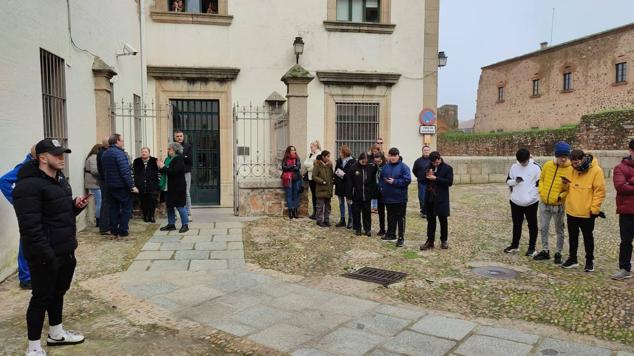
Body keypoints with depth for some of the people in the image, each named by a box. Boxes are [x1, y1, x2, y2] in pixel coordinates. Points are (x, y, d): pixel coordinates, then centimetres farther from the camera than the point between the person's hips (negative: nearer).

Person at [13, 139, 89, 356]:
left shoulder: (60, 179, 12)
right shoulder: (29, 185, -19)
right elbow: (30, 226, -24)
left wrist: (76, 205, 0)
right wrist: (46, 255, -25)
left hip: (66, 251, 9)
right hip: (45, 255, -9)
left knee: (58, 292, 20)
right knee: (42, 297, 2)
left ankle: (56, 333, 37)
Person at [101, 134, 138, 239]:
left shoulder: (104, 154, 11)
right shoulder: (119, 153, -16)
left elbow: (104, 171, 17)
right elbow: (125, 171, -21)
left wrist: (108, 182, 21)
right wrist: (132, 186, -19)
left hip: (110, 186, 8)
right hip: (121, 186, -8)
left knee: (114, 209, 13)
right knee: (126, 208, 0)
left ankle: (114, 232, 15)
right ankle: (122, 233, -1)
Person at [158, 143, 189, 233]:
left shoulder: (179, 159, -12)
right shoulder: (169, 159, 13)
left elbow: (174, 171, -24)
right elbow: (166, 172, 18)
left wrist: (163, 167, -17)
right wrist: (160, 167, 1)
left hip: (178, 187, -9)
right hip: (169, 187, 9)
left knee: (180, 206, -3)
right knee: (169, 206, 13)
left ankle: (185, 225, 6)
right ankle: (171, 224, 23)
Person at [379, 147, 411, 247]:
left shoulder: (404, 167, -9)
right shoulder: (386, 167, 8)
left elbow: (407, 180, -17)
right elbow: (381, 178, 15)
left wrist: (394, 182, -20)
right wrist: (381, 187, 0)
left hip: (400, 198, -5)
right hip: (388, 197, 6)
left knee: (400, 218, 2)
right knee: (390, 217, 18)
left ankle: (401, 238, 7)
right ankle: (391, 234, 31)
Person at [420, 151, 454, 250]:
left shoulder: (447, 168, -4)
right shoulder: (429, 167, 9)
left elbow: (449, 182, -15)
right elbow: (423, 181, 11)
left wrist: (435, 178, -20)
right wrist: (427, 177, -11)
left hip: (441, 199, -4)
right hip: (429, 198, 4)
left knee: (443, 220, 8)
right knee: (430, 220, 9)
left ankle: (444, 241, 20)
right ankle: (430, 241, 15)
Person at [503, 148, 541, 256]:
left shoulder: (535, 167, -8)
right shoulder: (514, 167, 2)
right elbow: (508, 181, 8)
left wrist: (532, 195, -14)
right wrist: (515, 181, -13)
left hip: (531, 202, -3)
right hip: (516, 202, 4)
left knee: (532, 225, 8)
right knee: (516, 224, 14)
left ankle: (532, 247, 18)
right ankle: (515, 245, 26)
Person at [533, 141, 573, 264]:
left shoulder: (570, 169, -12)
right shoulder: (548, 165, -2)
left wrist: (562, 195, -20)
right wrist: (541, 191, 0)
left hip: (558, 205, -4)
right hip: (544, 203, 4)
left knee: (559, 230, 9)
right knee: (543, 228, 11)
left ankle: (558, 253, 23)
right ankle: (545, 251, 25)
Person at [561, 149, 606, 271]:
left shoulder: (596, 171, -13)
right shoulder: (573, 170, 5)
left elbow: (600, 191, -13)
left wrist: (594, 209, -16)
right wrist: (566, 184, -7)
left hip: (587, 213, -5)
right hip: (571, 211, 6)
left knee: (588, 237, 9)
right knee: (572, 236, 15)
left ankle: (589, 261, 23)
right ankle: (572, 259, 27)